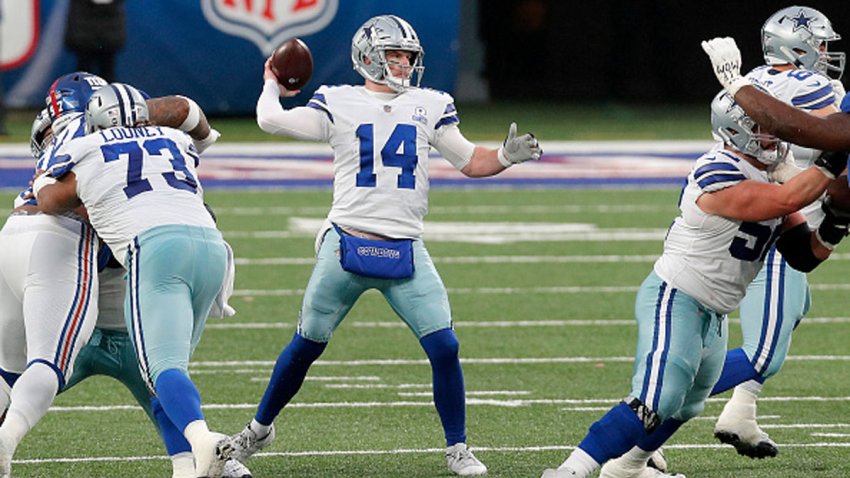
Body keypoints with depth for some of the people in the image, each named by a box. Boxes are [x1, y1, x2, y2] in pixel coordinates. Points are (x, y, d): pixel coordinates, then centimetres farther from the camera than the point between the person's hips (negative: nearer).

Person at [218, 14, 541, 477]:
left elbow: (469, 161, 14)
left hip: (405, 253, 2)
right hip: (346, 244, -2)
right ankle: (260, 428, 27)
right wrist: (272, 84, 11)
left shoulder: (429, 107, 10)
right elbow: (271, 120, -7)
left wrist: (507, 156, -4)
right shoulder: (339, 104, 0)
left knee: (445, 347, -8)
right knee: (307, 345, 7)